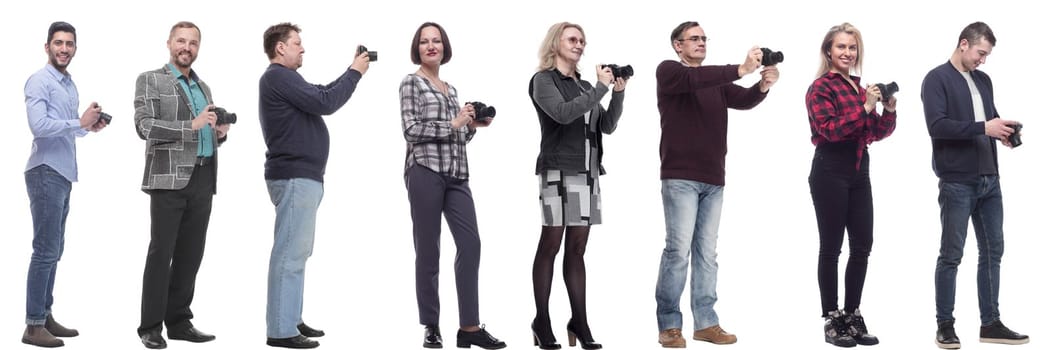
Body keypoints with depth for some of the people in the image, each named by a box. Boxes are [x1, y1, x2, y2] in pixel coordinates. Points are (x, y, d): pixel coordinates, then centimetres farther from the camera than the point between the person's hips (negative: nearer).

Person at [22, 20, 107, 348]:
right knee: (46, 250, -8)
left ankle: (45, 316, 19)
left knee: (54, 250, 12)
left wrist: (89, 126, 3)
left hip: (64, 173, 9)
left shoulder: (70, 85, 16)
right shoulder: (39, 81, -11)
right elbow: (40, 126, -23)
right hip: (46, 173, -9)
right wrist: (80, 123, -17)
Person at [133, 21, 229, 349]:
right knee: (161, 252, -4)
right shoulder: (150, 80, 2)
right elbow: (145, 126, -11)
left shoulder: (204, 88, 21)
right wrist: (191, 125, -18)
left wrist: (220, 132, 3)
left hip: (203, 179, 6)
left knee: (190, 254, 7)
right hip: (169, 177, -6)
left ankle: (178, 321, 13)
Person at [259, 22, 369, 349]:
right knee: (290, 254, -10)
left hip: (301, 176, 11)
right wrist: (354, 73, -9)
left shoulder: (285, 78, 20)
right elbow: (324, 103, -19)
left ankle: (291, 320, 19)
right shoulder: (278, 77, -13)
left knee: (297, 252, 14)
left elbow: (322, 94, 21)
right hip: (294, 177, -11)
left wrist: (352, 72, 10)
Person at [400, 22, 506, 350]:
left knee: (470, 244, -4)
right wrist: (453, 123, -11)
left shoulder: (451, 89, 21)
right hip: (425, 171, -6)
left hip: (456, 174, 6)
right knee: (428, 249, -2)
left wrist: (473, 125, 5)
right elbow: (411, 129, -9)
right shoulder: (412, 82, 2)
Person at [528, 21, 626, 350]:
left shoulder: (584, 86, 18)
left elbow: (608, 125, 16)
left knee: (577, 249, 5)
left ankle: (579, 322, 5)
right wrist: (601, 88, -13)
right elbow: (563, 113, -16)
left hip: (588, 172, 6)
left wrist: (618, 93, 2)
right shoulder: (544, 80, 1)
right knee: (550, 246, -3)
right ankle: (542, 322, 1)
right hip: (559, 170, -6)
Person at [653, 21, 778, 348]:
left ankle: (705, 323, 10)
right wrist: (741, 69, -30)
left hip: (713, 179, 6)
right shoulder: (668, 71, 0)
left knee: (706, 253, 6)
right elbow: (693, 79, -20)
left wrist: (763, 85, -18)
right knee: (679, 250, -7)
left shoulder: (717, 82, 18)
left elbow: (744, 100, 4)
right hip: (680, 177, -6)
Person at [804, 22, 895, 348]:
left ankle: (852, 316, 16)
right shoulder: (820, 88, -6)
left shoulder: (860, 87, 14)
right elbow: (830, 129, -18)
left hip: (859, 172, 7)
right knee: (831, 248, -2)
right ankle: (832, 320, 5)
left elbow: (877, 134, 16)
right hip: (830, 172, -7)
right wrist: (864, 108, -21)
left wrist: (889, 110, -1)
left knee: (863, 246, 7)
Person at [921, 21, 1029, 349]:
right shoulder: (937, 79, -7)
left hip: (989, 180, 7)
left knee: (992, 251, 9)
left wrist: (1002, 131, -2)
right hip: (957, 183, -7)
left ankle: (990, 323, 17)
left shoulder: (983, 80, 15)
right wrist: (983, 128, -22)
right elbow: (937, 125, -18)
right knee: (951, 255, 0)